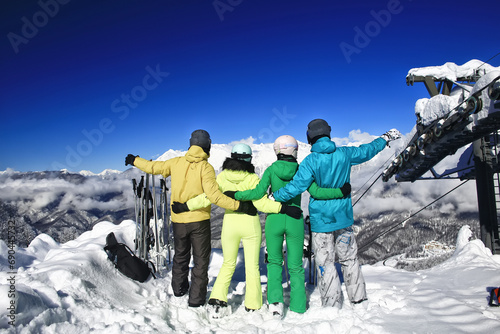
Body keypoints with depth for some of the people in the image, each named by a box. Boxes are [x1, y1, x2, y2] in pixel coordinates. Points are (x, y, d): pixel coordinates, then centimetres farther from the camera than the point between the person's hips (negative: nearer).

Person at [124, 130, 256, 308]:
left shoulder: (176, 162, -3)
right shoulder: (205, 167, -16)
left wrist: (135, 160, 29)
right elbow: (213, 195, -26)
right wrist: (239, 205, -24)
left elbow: (153, 167, 10)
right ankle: (196, 298, 16)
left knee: (180, 255, 24)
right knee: (201, 259, 10)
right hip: (199, 220, -4)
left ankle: (179, 288, 43)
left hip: (178, 220, 5)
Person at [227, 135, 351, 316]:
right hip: (295, 221, 0)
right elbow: (316, 192, -12)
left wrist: (234, 195, -2)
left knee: (274, 262, 20)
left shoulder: (271, 170, -4)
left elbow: (259, 192, -11)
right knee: (296, 266, 13)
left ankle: (275, 300, 6)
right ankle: (298, 308, 18)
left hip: (274, 220, 0)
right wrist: (341, 191, -6)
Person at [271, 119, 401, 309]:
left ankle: (332, 305, 13)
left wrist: (275, 196, -3)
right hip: (343, 217, 5)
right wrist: (385, 138, 33)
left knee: (325, 263, 5)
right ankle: (358, 298, 29)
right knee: (349, 259, 18)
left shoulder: (311, 161, -14)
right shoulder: (344, 154, -1)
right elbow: (367, 150, 16)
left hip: (321, 220, -4)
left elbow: (296, 186, -17)